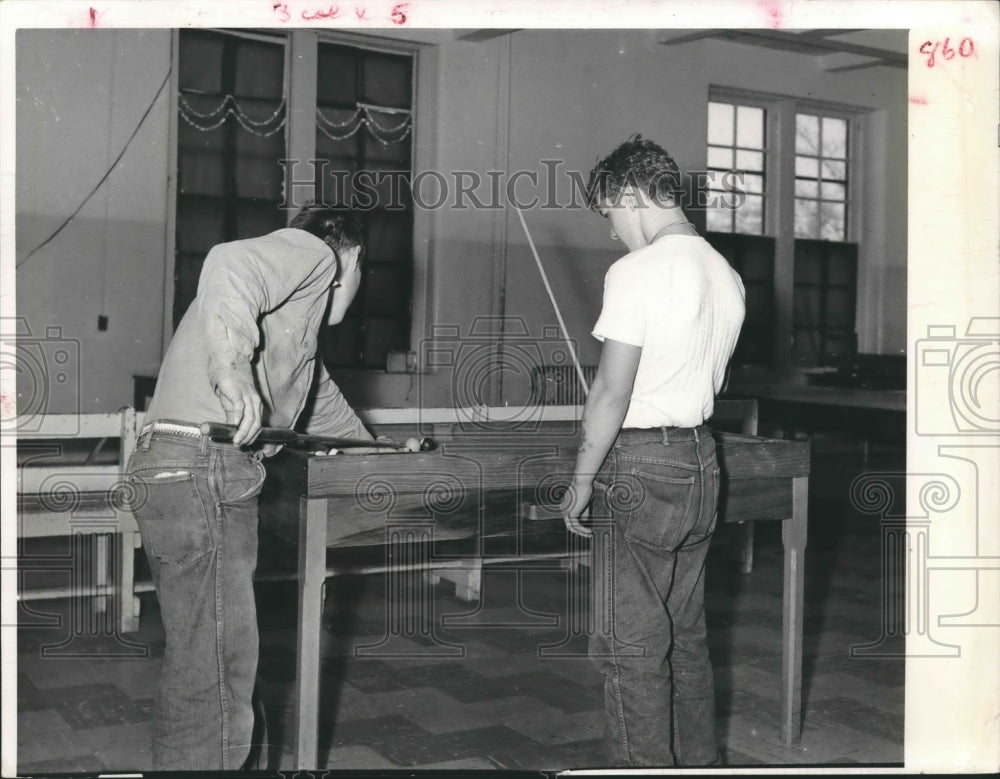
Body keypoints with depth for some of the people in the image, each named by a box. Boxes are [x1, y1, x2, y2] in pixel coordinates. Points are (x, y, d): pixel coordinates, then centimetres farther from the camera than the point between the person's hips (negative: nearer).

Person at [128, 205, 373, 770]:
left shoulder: (298, 338, 31)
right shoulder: (311, 252, 3)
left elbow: (323, 402, 46)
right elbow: (231, 264, -19)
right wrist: (231, 365, -33)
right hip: (203, 473, -10)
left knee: (195, 670, 14)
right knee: (217, 683, -8)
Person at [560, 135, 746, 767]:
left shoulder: (637, 271, -15)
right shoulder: (727, 275, 9)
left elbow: (613, 392, -17)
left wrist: (581, 481, -9)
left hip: (638, 467, -8)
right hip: (701, 462, 8)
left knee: (632, 644, 1)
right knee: (687, 634, 17)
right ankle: (700, 761, 27)